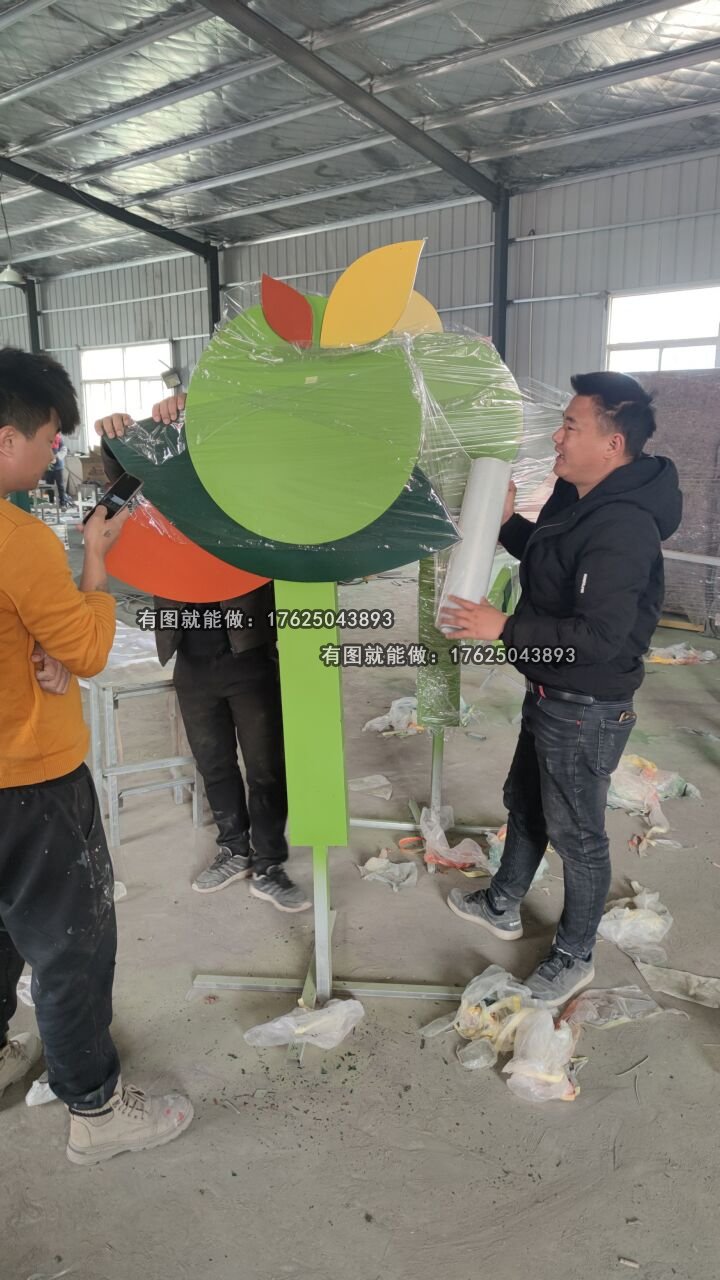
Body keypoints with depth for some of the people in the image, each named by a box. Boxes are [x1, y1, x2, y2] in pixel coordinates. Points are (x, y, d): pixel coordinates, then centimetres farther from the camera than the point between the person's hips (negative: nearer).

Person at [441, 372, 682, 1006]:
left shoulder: (622, 528, -28)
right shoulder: (578, 498, 3)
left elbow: (599, 637, -32)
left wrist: (504, 630, -25)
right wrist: (508, 522, 3)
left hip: (586, 710, -10)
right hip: (549, 692, 10)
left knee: (576, 834, 9)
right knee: (524, 802, 25)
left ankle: (575, 957, 32)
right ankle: (503, 907, 47)